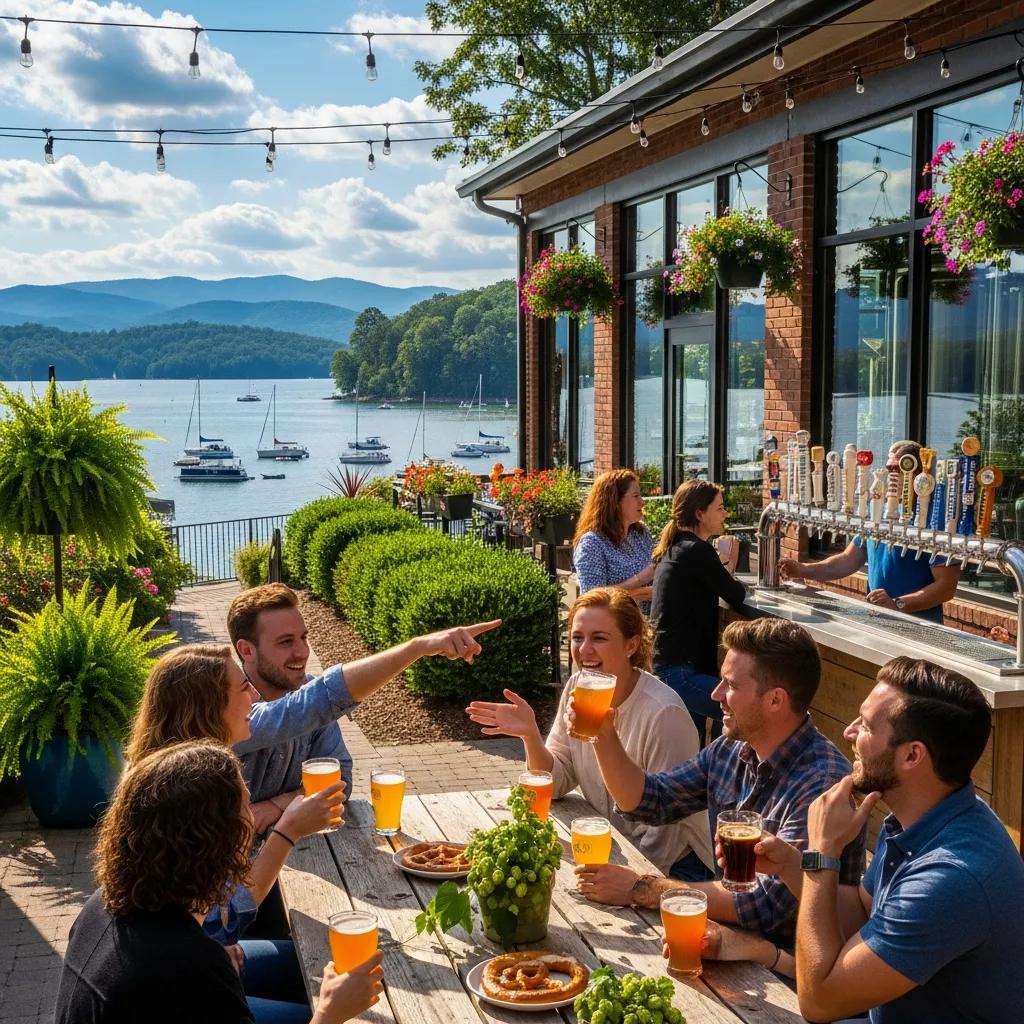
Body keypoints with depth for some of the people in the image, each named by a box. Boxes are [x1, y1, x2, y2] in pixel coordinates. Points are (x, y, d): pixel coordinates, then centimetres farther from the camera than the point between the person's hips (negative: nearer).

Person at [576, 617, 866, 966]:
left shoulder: (821, 784, -25)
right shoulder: (730, 750, 1)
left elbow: (768, 904, -29)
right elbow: (647, 800, 13)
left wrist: (642, 890, -23)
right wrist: (604, 736, -5)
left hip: (786, 962, -7)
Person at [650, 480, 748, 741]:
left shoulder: (673, 548, 12)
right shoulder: (697, 551, -15)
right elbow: (737, 598, -7)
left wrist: (725, 568, 10)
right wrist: (730, 567, 12)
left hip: (663, 664, 11)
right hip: (676, 671, -11)